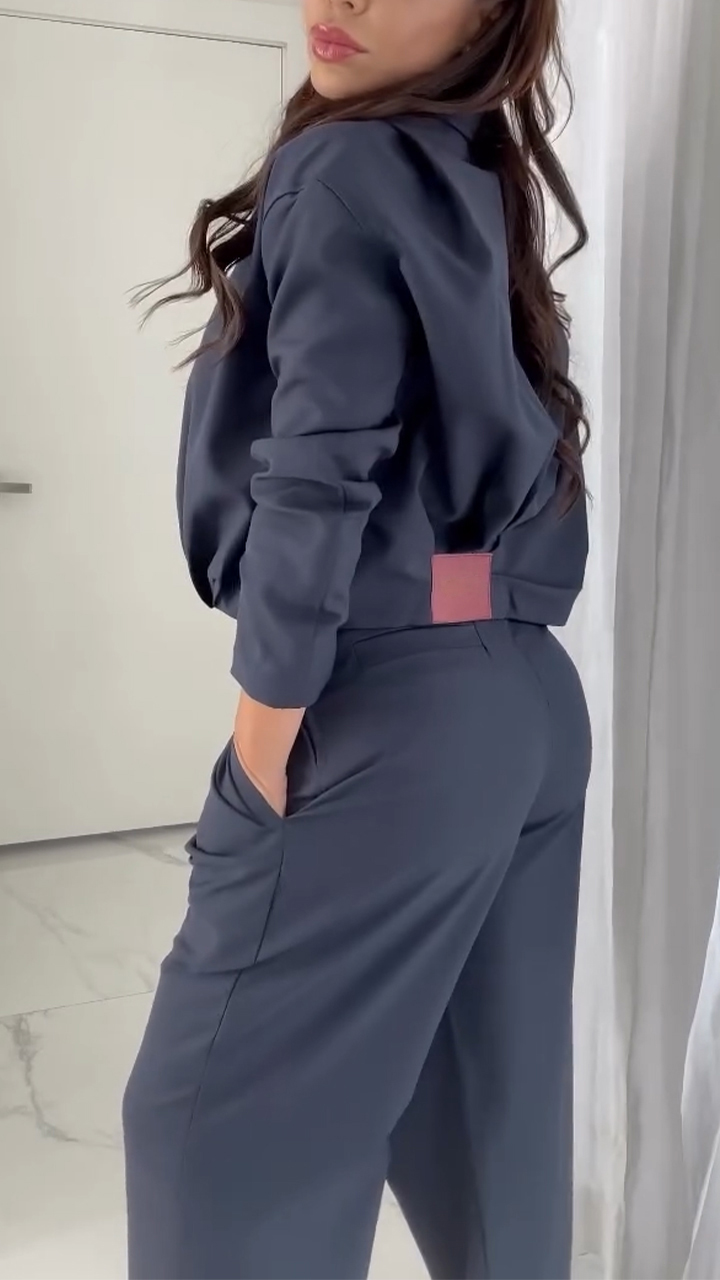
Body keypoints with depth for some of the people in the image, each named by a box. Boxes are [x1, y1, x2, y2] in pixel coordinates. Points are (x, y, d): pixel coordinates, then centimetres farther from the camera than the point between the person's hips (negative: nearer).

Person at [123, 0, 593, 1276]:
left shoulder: (343, 168, -6)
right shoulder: (485, 185, 19)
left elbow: (320, 476, -16)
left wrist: (266, 719, -13)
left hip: (391, 701, -9)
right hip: (521, 697, 9)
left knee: (216, 1108, 4)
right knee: (486, 1109, 16)